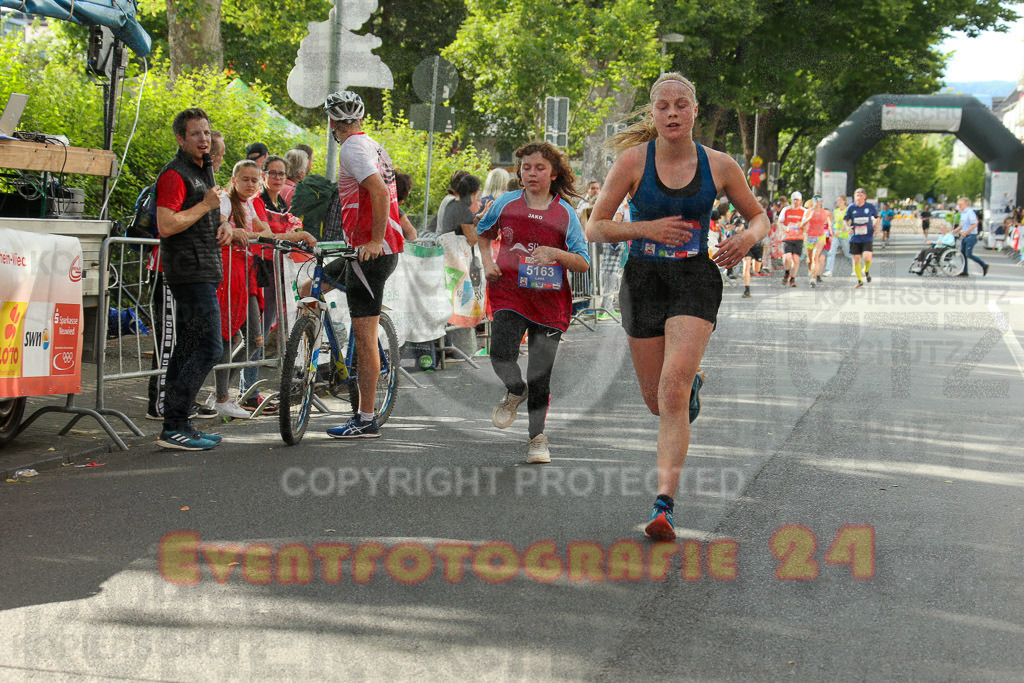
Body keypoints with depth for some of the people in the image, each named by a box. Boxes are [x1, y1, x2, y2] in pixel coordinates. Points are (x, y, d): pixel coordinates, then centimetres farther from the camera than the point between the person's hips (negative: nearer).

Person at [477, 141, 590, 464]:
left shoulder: (565, 213, -1)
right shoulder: (507, 203, 3)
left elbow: (584, 263, -3)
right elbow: (483, 232, 23)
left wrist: (555, 253, -20)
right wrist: (487, 262, 6)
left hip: (549, 300, 0)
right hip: (509, 292, 1)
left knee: (540, 375, 1)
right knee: (501, 356, -20)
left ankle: (537, 437, 18)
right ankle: (515, 392, 15)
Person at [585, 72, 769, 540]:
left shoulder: (719, 165, 0)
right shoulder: (634, 160, -4)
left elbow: (759, 217, 13)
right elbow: (594, 228, -3)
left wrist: (748, 238, -10)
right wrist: (647, 228, -18)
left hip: (696, 280, -1)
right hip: (643, 281, 2)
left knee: (673, 393, -19)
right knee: (657, 402, 12)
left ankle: (664, 505, -19)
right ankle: (693, 382, 51)